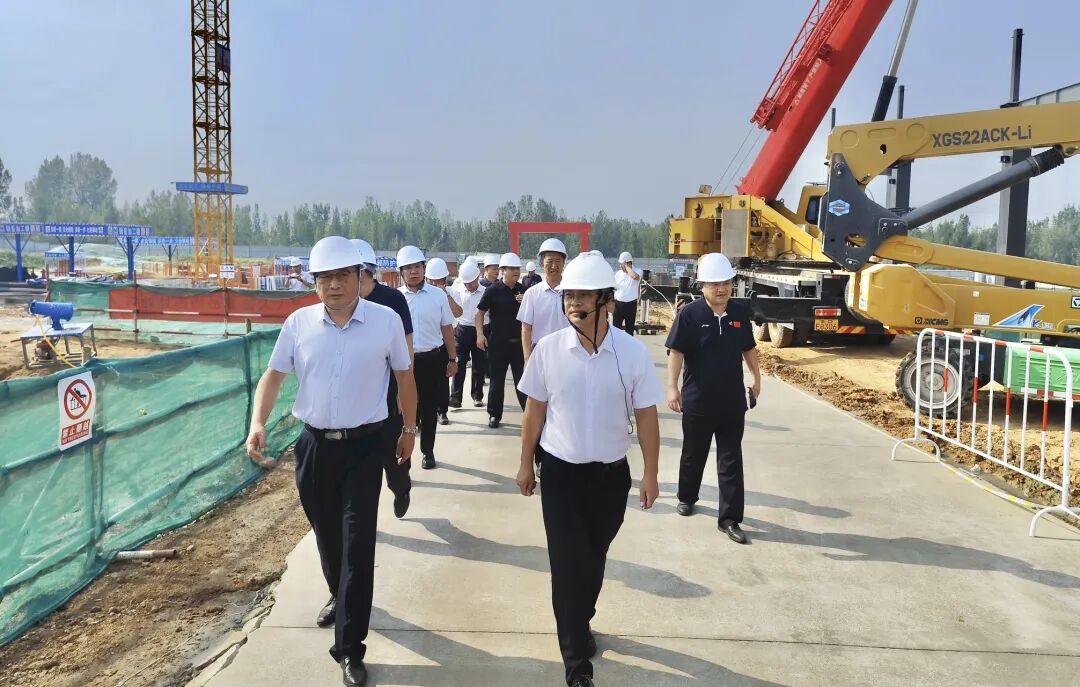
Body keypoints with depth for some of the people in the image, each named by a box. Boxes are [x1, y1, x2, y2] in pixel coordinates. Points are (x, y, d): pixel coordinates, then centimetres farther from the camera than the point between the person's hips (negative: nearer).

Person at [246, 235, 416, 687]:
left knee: (357, 543, -4)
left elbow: (404, 377, 5)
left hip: (364, 446, -3)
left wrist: (409, 428, 11)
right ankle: (340, 599, 47)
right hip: (314, 444, 3)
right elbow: (274, 376, 4)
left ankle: (350, 650, 5)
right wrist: (258, 423, -12)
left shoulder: (386, 321, -6)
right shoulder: (298, 323, -1)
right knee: (326, 536, 18)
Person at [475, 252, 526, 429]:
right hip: (498, 341, -2)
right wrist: (480, 334, -10)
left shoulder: (524, 291, 4)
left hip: (519, 341, 2)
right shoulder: (493, 290, -5)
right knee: (496, 380, 7)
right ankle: (494, 414, 19)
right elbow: (480, 312, 1)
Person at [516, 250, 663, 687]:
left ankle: (580, 623, 45)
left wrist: (651, 474, 0)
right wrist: (526, 463, 6)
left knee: (594, 558, 18)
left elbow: (646, 416, -3)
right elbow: (535, 410, 1)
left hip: (611, 474, 1)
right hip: (560, 472, -1)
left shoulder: (632, 352, -11)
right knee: (568, 563, -1)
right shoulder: (548, 349, -10)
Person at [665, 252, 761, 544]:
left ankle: (730, 518, 10)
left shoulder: (740, 313, 1)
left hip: (732, 401, 3)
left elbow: (748, 349, 14)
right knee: (693, 454, 16)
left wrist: (757, 379, 19)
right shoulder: (689, 314, -12)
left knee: (731, 461, 4)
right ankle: (687, 497, 39)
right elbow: (676, 352, -15)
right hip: (697, 401, -3)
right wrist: (672, 387, -24)